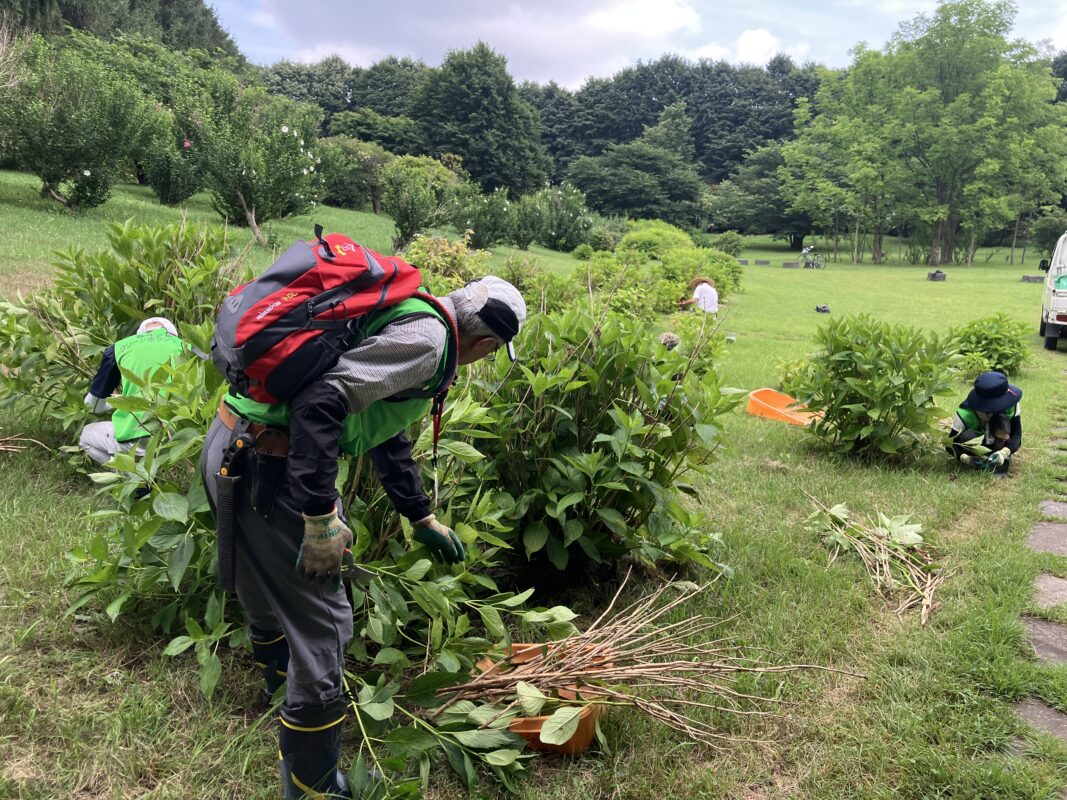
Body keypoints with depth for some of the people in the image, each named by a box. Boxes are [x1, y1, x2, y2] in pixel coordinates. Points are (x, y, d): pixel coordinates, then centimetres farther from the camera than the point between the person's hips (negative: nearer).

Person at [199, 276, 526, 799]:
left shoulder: (410, 320, 18)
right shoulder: (426, 338, -14)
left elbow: (389, 437, 28)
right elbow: (322, 400, -28)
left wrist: (423, 520, 36)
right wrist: (321, 518, -23)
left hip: (234, 446, 11)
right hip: (267, 467, -11)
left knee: (272, 585, 32)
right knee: (321, 625, 0)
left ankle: (280, 685, 58)